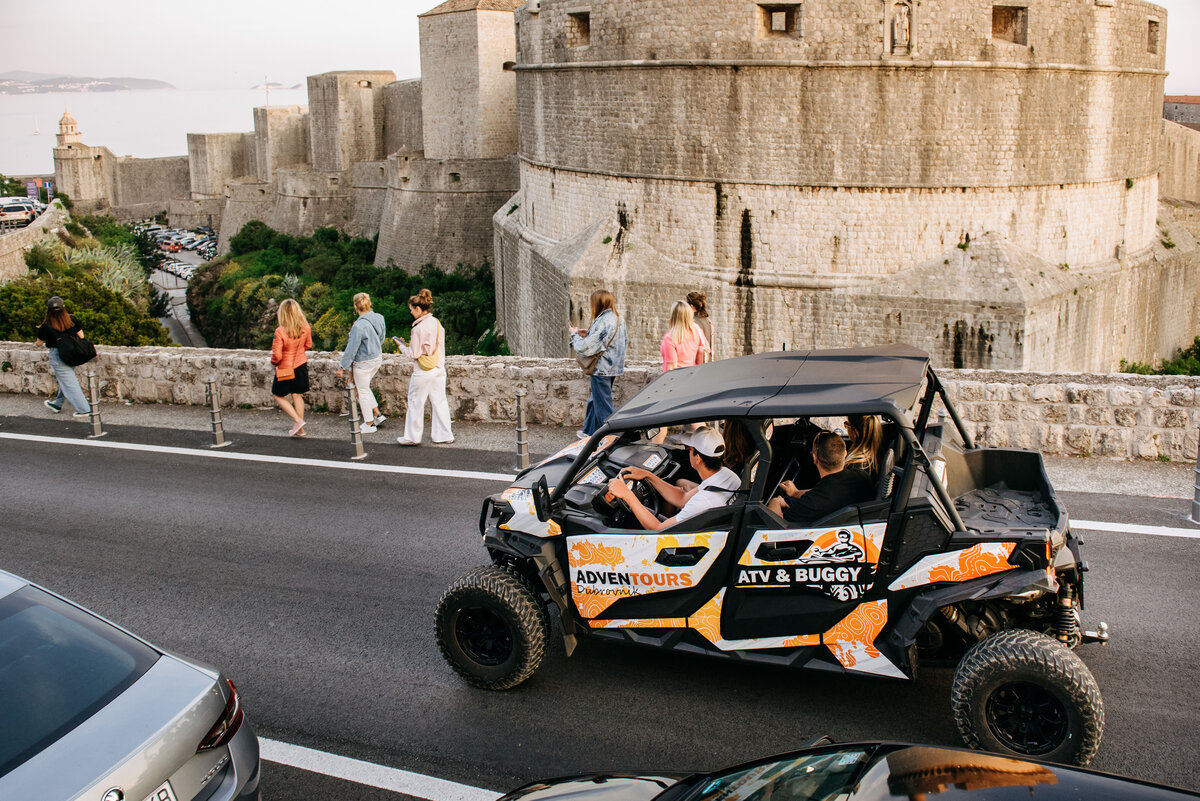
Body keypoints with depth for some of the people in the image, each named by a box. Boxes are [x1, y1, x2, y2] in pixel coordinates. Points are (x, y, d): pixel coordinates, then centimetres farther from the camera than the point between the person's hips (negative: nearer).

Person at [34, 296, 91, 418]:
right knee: (65, 379, 22)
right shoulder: (72, 319, -6)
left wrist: (36, 342, 24)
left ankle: (83, 409, 2)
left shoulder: (46, 326, -14)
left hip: (58, 356, -5)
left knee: (69, 383, 1)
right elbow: (81, 335, 1)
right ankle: (57, 404, 38)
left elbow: (39, 342, 0)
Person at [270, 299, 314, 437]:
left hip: (285, 368, -5)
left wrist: (273, 361, -1)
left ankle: (297, 420, 2)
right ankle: (300, 429, 20)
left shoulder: (280, 331, -27)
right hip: (301, 365, 5)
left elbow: (277, 355, -23)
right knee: (297, 396, 16)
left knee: (279, 395, 15)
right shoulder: (305, 328, -11)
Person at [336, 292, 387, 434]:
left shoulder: (359, 326, -27)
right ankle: (377, 415, 28)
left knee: (363, 392, 10)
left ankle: (369, 424, 22)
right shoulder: (379, 318, -5)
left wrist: (342, 367, -9)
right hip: (377, 358, 8)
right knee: (364, 388, 26)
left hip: (364, 363, -8)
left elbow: (351, 349, -20)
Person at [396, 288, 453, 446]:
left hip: (423, 372, -7)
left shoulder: (418, 328, -18)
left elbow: (414, 354, -13)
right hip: (439, 368, 7)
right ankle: (444, 435, 15)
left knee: (415, 402, 7)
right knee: (439, 401, 11)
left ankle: (413, 436, 16)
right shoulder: (437, 323, 4)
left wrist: (402, 346, 2)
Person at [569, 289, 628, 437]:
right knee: (594, 401, 22)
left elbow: (585, 348, -22)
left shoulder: (602, 322, -22)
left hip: (602, 369, -9)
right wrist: (588, 335, 14)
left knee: (603, 405, 0)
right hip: (613, 368, 9)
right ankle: (589, 431, 35)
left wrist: (575, 334, -2)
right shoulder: (618, 320, 7)